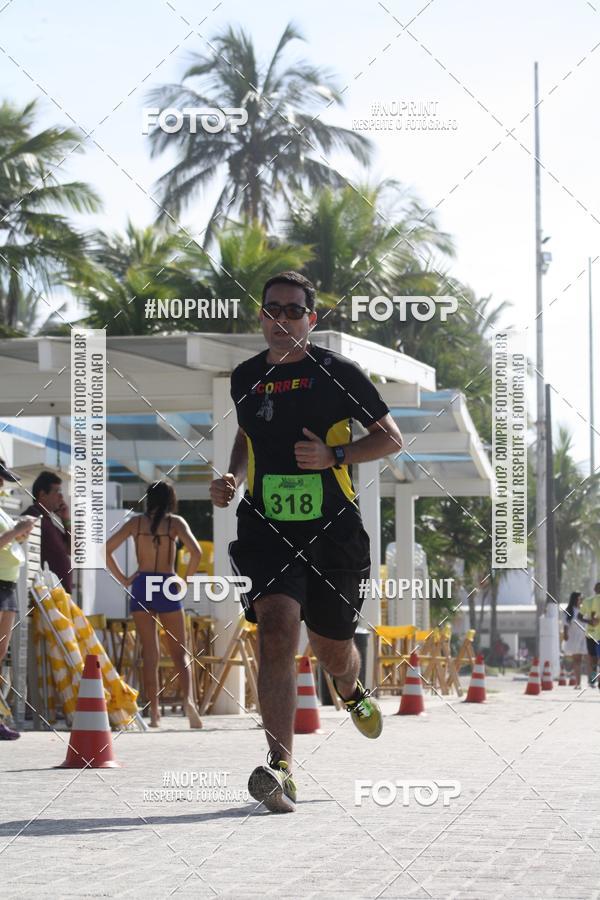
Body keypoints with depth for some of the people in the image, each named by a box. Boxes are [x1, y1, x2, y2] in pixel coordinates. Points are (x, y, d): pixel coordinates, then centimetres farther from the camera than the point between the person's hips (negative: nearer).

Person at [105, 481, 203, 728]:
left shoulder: (135, 522, 5)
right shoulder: (175, 522, 0)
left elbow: (106, 549, -1)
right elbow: (196, 552, -13)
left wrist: (123, 579, 4)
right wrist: (185, 580, -2)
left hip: (141, 587, 1)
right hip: (167, 587, -1)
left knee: (150, 652, 6)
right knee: (179, 651, 5)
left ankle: (154, 712, 1)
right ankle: (188, 698, -19)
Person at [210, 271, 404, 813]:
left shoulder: (338, 373, -1)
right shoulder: (246, 378, 10)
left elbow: (392, 439, 3)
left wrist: (334, 455, -12)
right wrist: (232, 478, 10)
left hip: (332, 529, -1)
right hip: (266, 528, 1)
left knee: (333, 651, 12)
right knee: (277, 628, -23)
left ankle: (351, 690, 52)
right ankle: (281, 769, -29)